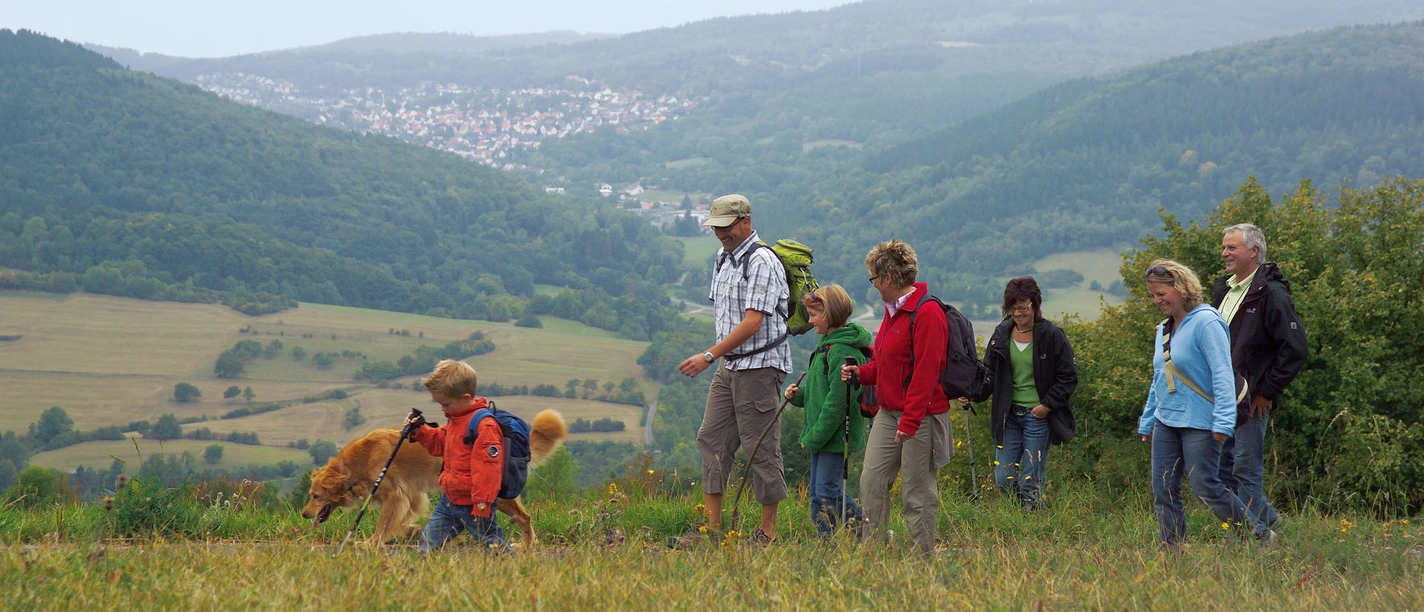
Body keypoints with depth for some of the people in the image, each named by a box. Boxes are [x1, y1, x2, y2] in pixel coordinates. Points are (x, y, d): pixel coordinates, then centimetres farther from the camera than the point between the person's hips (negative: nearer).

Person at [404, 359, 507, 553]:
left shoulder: (485, 426, -21)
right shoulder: (456, 420, 10)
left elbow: (487, 470, -23)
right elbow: (440, 444, 28)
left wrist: (481, 507, -22)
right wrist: (419, 432, 10)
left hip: (471, 505, -9)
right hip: (449, 500, 9)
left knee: (493, 544, -1)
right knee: (427, 545, 10)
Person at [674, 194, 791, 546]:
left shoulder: (761, 261, -17)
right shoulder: (724, 257, 12)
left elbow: (752, 323, -23)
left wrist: (709, 356, -26)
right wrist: (717, 358, 16)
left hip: (760, 367, -9)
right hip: (729, 365, 9)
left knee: (761, 446, -4)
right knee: (711, 439, 7)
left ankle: (768, 531, 4)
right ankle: (712, 527, 10)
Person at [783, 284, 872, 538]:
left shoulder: (842, 351, -19)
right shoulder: (827, 344, 15)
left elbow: (838, 401, -21)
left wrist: (815, 437, -19)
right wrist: (799, 395, 5)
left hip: (836, 436, -11)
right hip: (821, 435, 11)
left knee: (824, 493, -7)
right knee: (820, 493, 14)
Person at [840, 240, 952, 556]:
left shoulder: (927, 313, -16)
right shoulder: (892, 311, 15)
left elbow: (925, 372, -20)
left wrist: (909, 421, -23)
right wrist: (861, 373, 10)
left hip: (920, 416, -9)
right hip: (888, 413, 9)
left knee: (917, 493, -2)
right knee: (871, 482, 5)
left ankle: (924, 557, 6)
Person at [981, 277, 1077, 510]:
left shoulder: (1052, 335, -7)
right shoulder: (1002, 334, 6)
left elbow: (1068, 377, -3)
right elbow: (989, 372, 12)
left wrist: (1047, 406, -11)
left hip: (1038, 416, -5)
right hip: (1009, 416, 5)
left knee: (1029, 482, -5)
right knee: (1003, 480, 1)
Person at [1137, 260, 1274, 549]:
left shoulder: (1206, 322, -13)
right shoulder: (1164, 328, 13)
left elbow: (1222, 374, -17)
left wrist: (1223, 422, -23)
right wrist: (1147, 421, 22)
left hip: (1199, 423, -8)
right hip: (1166, 422, 8)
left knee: (1206, 488, -6)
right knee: (1163, 491, 4)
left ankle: (1262, 535, 8)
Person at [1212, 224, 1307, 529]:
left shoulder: (1271, 294, -13)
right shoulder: (1223, 290, 14)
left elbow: (1295, 350, -16)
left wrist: (1267, 392, -14)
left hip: (1251, 400, -8)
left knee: (1246, 470, -4)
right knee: (1221, 467, 12)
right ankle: (1266, 517, 26)